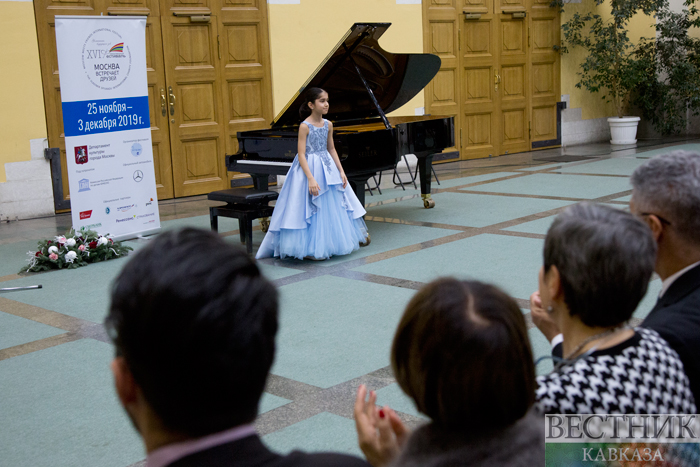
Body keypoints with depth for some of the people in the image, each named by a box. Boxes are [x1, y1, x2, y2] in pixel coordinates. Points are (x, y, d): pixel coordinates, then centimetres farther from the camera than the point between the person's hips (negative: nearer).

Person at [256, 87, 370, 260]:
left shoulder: (328, 125, 5)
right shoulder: (305, 126, -14)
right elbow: (301, 155, -17)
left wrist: (341, 171, 7)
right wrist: (311, 179, -25)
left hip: (328, 168, 7)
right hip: (309, 168, -7)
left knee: (334, 205, 12)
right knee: (311, 210, -5)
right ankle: (309, 249, 4)